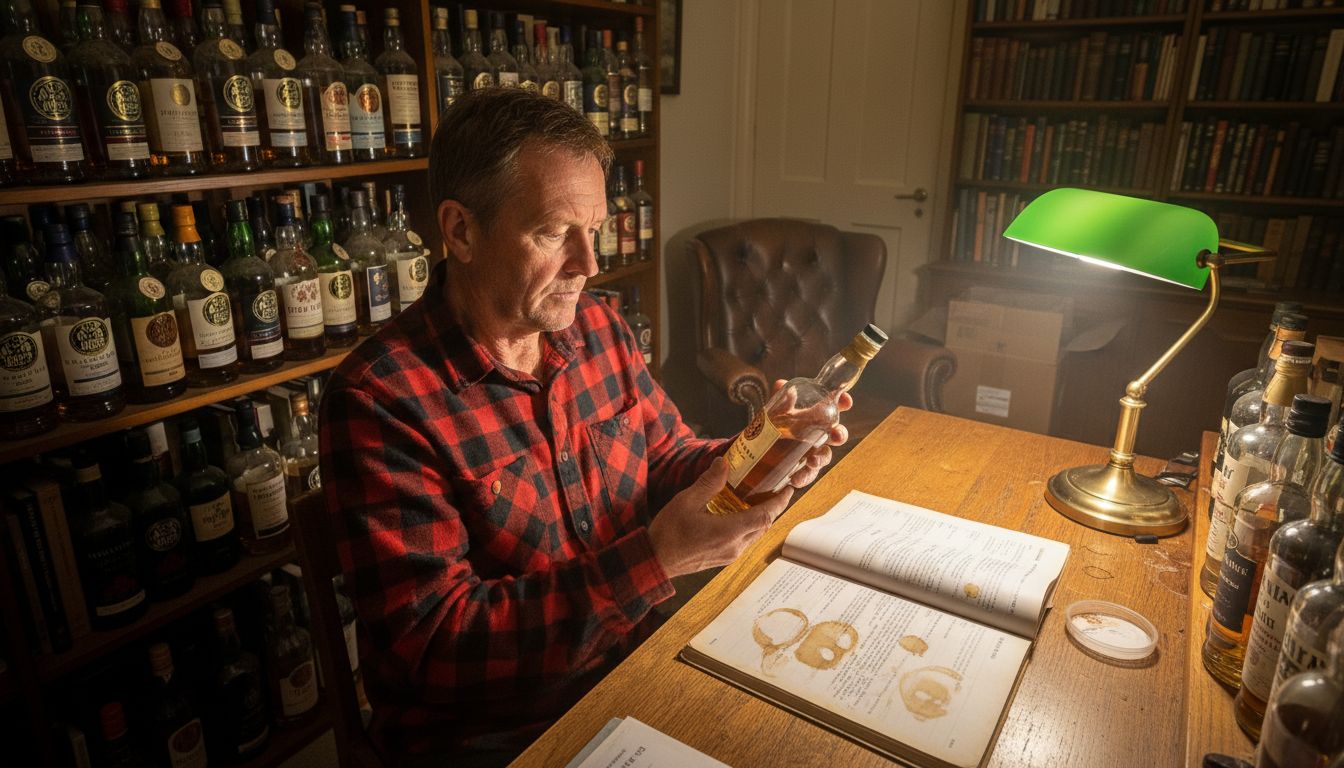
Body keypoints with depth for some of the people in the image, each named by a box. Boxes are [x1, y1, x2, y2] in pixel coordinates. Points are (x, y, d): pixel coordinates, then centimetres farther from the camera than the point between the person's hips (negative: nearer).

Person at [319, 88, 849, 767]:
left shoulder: (600, 329, -1)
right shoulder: (379, 400, -22)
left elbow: (664, 456, 9)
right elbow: (432, 647, -23)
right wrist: (657, 557, -30)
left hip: (634, 662, 5)